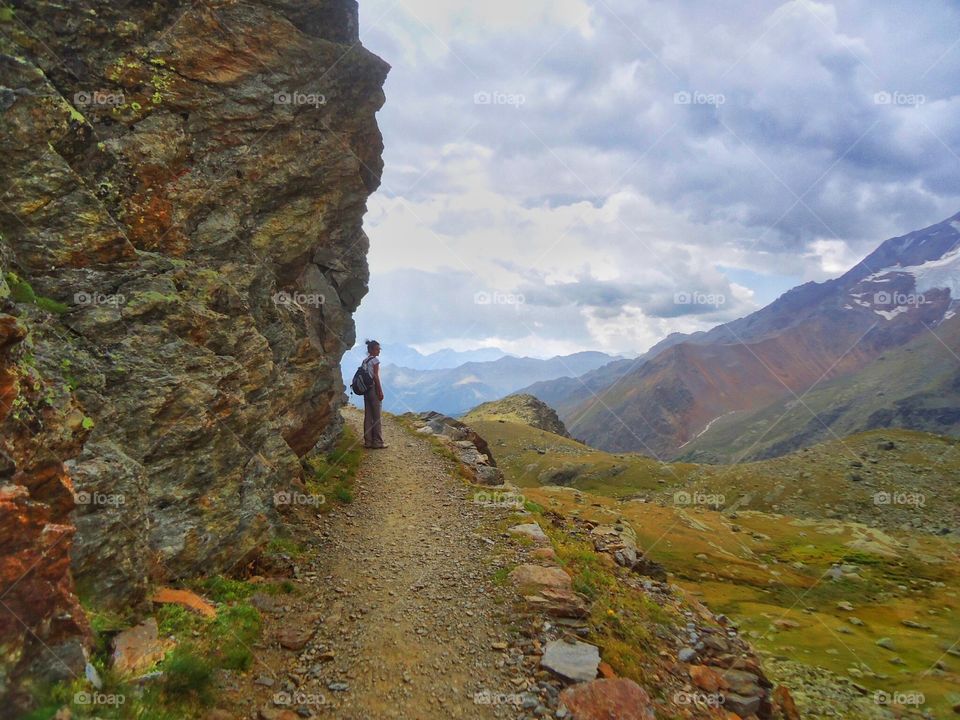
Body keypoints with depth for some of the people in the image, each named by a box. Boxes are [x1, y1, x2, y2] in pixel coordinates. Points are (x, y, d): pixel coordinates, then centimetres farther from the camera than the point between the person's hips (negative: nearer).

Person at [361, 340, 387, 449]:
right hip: (374, 389, -8)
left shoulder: (365, 361, 13)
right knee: (376, 417, -1)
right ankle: (377, 442, 3)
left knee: (368, 416, 9)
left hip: (366, 390, 8)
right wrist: (380, 391, -13)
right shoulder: (375, 359, -10)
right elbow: (376, 376, -15)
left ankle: (368, 441, 12)